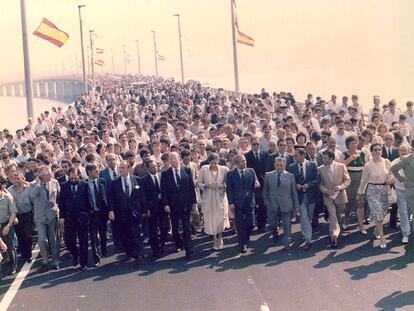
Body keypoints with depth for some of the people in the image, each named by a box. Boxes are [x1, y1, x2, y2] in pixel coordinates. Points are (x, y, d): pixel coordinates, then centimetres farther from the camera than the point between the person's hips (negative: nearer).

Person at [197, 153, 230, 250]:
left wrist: (224, 186, -19)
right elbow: (198, 183, 1)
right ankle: (215, 240, 22)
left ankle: (220, 239, 22)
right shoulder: (204, 169, -4)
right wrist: (205, 186, -20)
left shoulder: (224, 169, -4)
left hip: (220, 197, -1)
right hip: (208, 198, 1)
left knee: (221, 218, -2)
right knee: (210, 219, 5)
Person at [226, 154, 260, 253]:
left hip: (250, 201, 2)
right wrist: (231, 202, -10)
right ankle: (242, 245, 15)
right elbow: (229, 189, -3)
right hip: (238, 203, -2)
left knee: (250, 224, 4)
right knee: (240, 225, 4)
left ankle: (245, 241, 26)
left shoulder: (251, 171, 5)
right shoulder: (231, 174, -2)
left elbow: (255, 184, 9)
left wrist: (256, 184, -16)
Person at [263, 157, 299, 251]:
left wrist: (296, 205, 2)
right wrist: (267, 203, 1)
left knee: (287, 225, 3)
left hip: (286, 206, -1)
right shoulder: (268, 175, 2)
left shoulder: (290, 176, 0)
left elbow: (294, 192, 2)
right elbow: (265, 191, 9)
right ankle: (275, 232, 41)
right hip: (273, 205, 1)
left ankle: (286, 244, 15)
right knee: (272, 224, 8)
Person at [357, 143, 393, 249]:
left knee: (383, 213, 11)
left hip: (385, 189, 3)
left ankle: (377, 230, 38)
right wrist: (360, 193, 7)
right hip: (373, 190, -3)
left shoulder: (386, 162, -1)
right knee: (378, 213, -8)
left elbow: (392, 175, 10)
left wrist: (390, 180, -12)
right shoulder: (368, 165, -6)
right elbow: (364, 180, 2)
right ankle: (382, 238, -4)